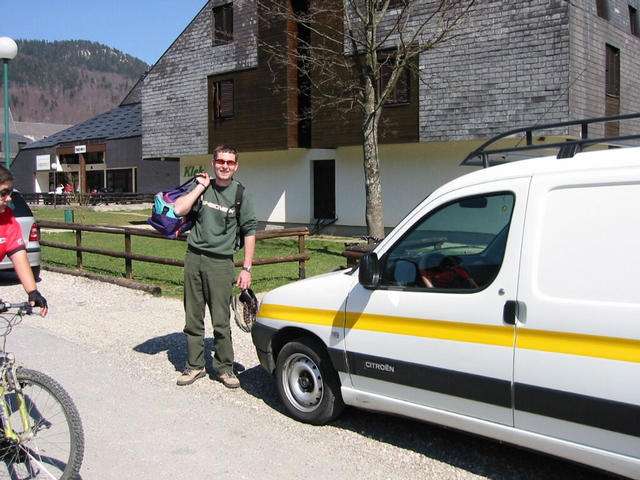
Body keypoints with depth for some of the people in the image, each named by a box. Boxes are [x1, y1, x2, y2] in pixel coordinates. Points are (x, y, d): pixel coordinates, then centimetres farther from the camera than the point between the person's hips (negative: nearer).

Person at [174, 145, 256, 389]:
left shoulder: (240, 195, 1)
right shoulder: (202, 187, 7)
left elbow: (249, 232, 2)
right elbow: (179, 209, -7)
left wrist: (246, 269, -3)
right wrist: (201, 187, -5)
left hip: (220, 262, -3)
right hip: (194, 258, 3)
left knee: (221, 321, -3)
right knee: (193, 318, 9)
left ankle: (225, 368, 12)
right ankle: (195, 365, 22)